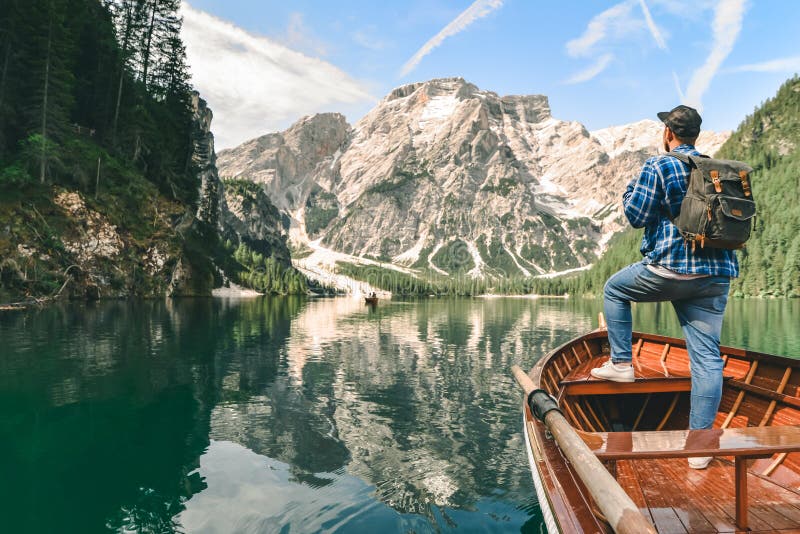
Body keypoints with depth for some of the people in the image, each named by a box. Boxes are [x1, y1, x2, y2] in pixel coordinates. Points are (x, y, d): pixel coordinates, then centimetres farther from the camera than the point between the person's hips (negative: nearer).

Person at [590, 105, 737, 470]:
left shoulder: (657, 167, -2)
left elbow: (636, 216, -5)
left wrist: (630, 190, 12)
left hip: (671, 267, -5)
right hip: (717, 275, 6)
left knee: (614, 290, 22)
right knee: (707, 357, 4)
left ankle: (621, 364, 19)